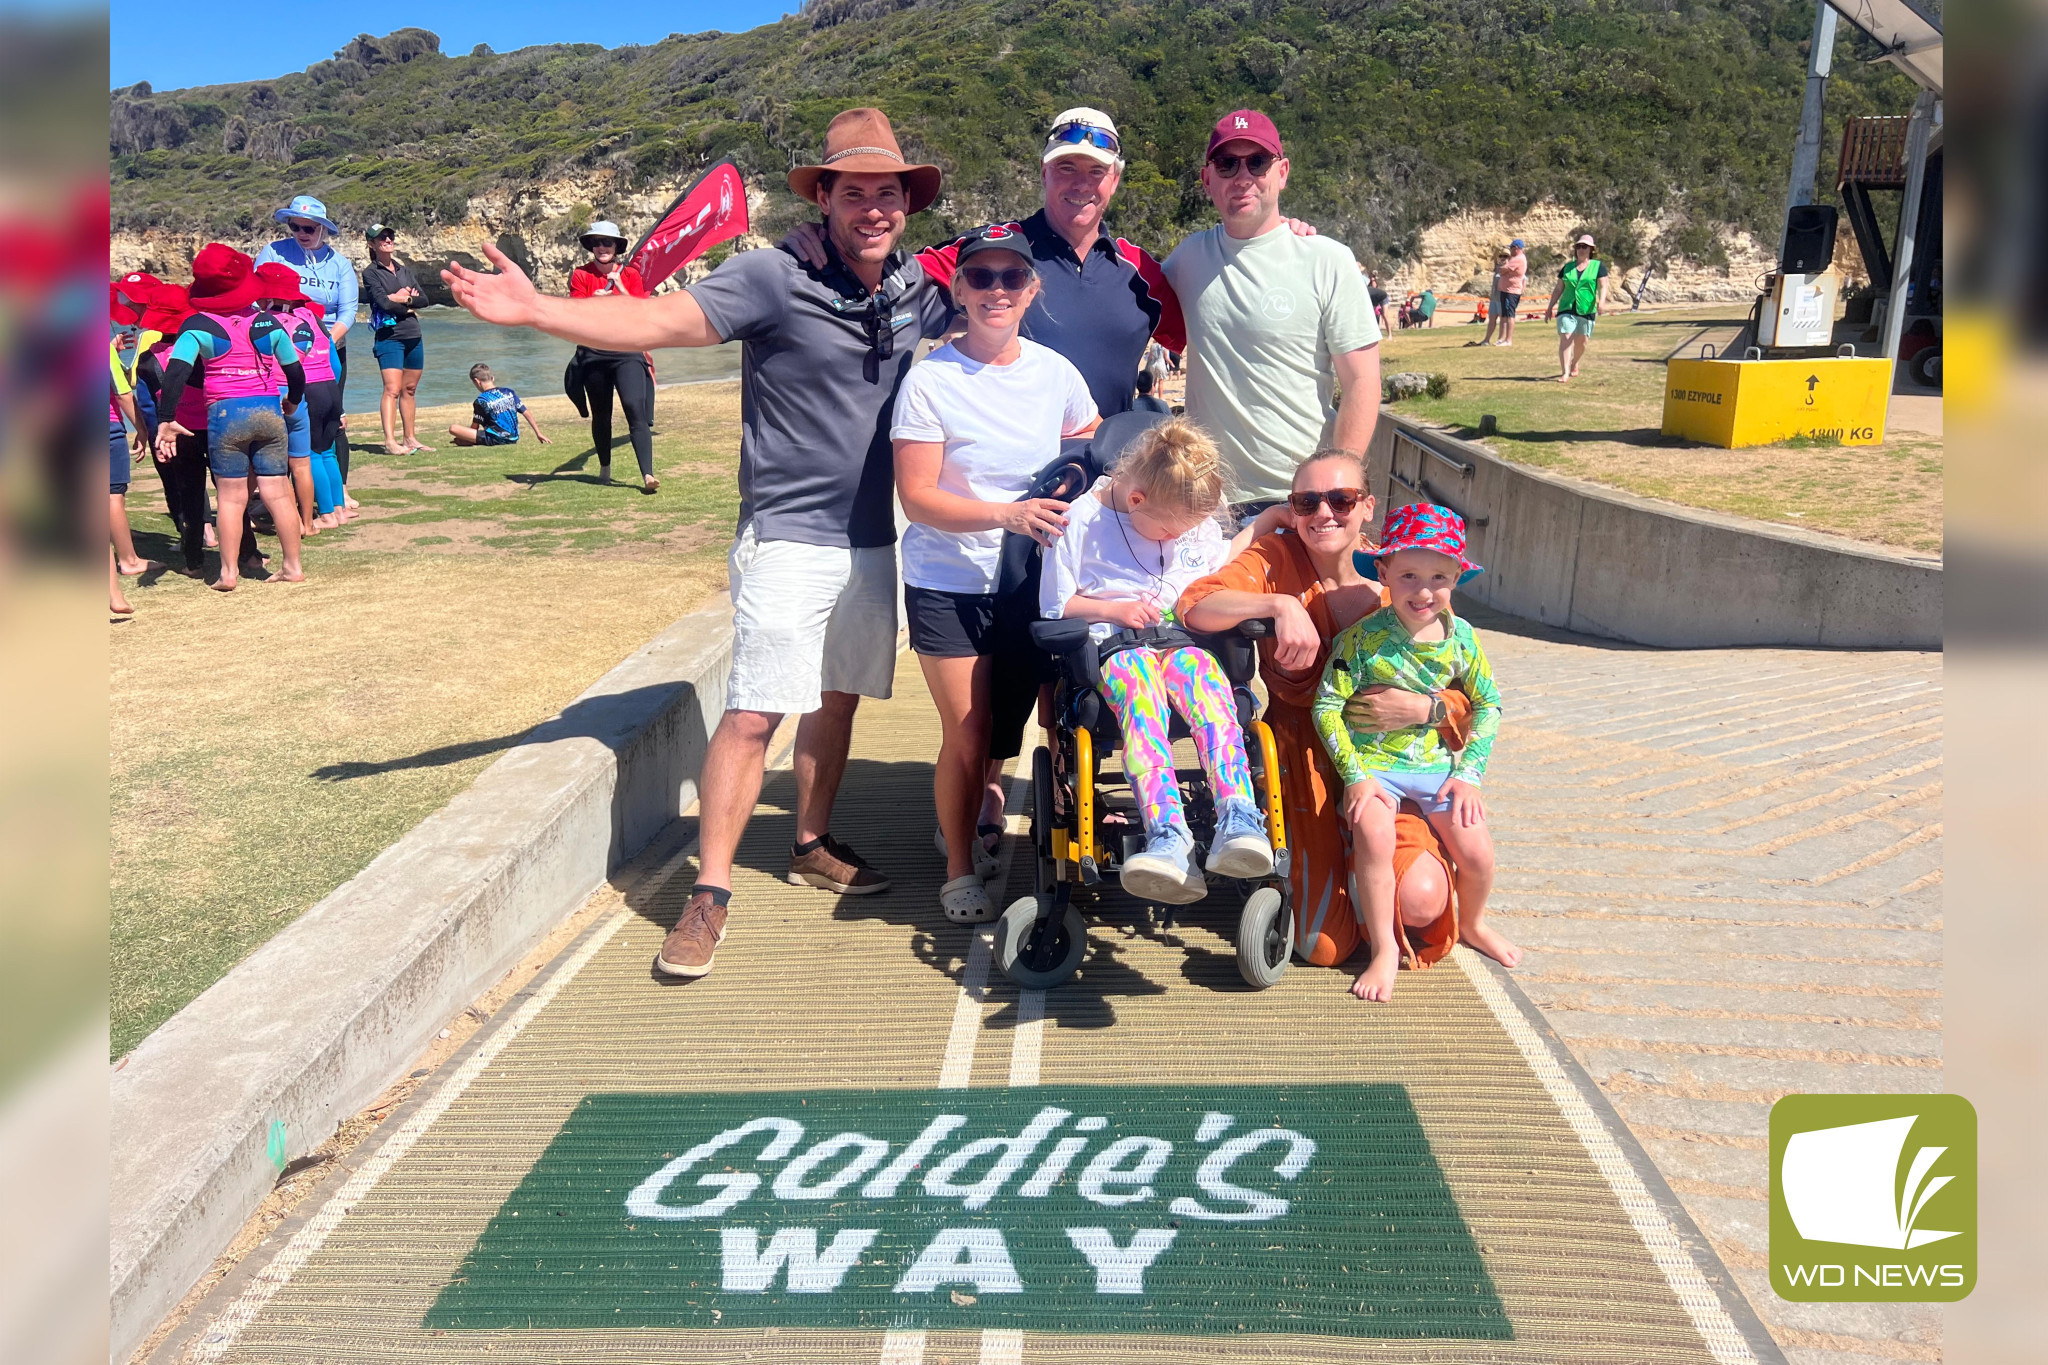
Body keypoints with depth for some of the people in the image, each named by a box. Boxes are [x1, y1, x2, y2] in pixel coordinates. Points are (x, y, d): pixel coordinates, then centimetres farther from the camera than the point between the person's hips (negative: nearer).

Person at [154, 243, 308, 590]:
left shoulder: (199, 326, -1)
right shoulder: (267, 322, 8)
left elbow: (175, 373, -11)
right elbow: (296, 372, 14)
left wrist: (167, 421, -10)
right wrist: (291, 403, 33)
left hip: (225, 415, -2)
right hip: (269, 411, 2)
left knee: (231, 497, 3)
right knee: (277, 493, 6)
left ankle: (229, 572, 5)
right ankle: (293, 566, 10)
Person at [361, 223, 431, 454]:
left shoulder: (405, 270, 17)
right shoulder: (370, 273, -1)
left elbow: (423, 298, 6)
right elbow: (383, 301, -15)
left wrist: (402, 299, -9)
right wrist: (409, 302, -5)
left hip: (413, 337, 6)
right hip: (389, 337, -6)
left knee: (410, 389, 10)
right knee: (392, 389, -14)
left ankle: (410, 439, 16)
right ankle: (390, 441, -18)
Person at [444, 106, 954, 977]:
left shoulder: (921, 288, 6)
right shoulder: (777, 279, -11)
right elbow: (659, 321, -21)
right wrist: (534, 310, -31)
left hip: (876, 541, 6)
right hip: (790, 538, -6)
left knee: (837, 700, 16)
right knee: (753, 714, -9)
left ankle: (811, 847, 34)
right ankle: (709, 894, 0)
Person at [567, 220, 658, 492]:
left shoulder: (630, 274, 7)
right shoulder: (581, 275, 6)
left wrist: (620, 288, -14)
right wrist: (594, 300, -22)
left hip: (627, 351, -1)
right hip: (593, 352, 1)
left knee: (635, 408, -15)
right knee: (601, 414, 11)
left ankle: (648, 475, -22)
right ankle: (604, 467, 30)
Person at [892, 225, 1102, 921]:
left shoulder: (1056, 372, -1)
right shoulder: (930, 380, -13)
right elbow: (918, 497, -15)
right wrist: (1008, 512, -27)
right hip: (948, 584, -4)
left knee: (1006, 726, 14)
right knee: (967, 733, -2)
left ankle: (961, 823, 43)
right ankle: (960, 870, 20)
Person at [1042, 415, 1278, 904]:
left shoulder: (1200, 525, 17)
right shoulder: (1083, 520, 4)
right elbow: (1055, 604, 7)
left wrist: (1259, 528, 14)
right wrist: (1115, 610, -6)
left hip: (1185, 639, 3)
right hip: (1114, 645, -3)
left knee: (1204, 674, -35)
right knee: (1138, 688, -39)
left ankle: (1239, 821, -52)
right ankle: (1167, 837, -58)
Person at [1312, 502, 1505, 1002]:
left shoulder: (1461, 637, -1)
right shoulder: (1362, 637, -13)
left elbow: (1487, 705, 9)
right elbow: (1327, 706, -12)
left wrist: (1468, 773, 0)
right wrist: (1355, 776, -18)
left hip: (1436, 762, 3)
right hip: (1372, 761, -3)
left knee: (1476, 850, -11)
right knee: (1374, 836, -30)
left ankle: (1472, 923, 24)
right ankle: (1384, 950, -12)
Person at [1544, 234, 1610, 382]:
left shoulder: (1598, 266, 4)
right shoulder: (1568, 267, 12)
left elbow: (1603, 286, -4)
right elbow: (1558, 289, 14)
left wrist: (1601, 300, -23)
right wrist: (1550, 307, 10)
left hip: (1587, 310, -1)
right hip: (1566, 309, 1)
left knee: (1581, 342, 6)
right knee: (1565, 338, -12)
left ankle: (1574, 364, 35)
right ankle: (1565, 373, -16)